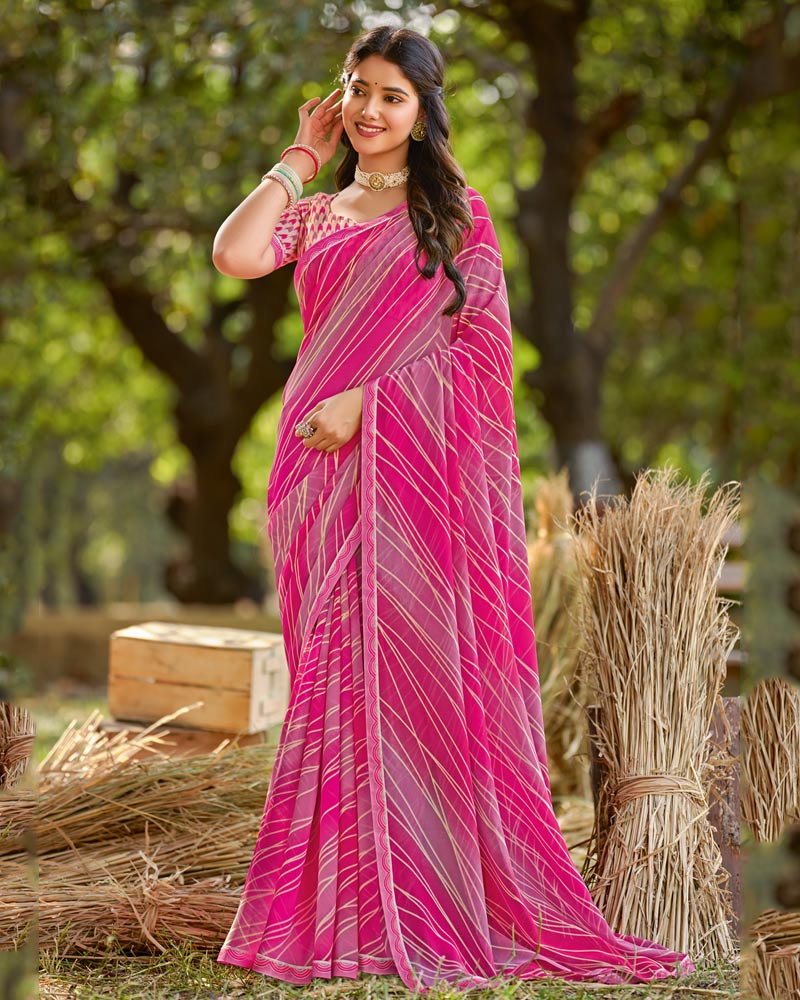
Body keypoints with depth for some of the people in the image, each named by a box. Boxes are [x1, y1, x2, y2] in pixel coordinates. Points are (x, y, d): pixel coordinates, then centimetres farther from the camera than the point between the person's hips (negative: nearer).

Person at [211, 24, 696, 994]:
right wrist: (299, 155, 7)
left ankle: (440, 897, 3)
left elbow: (478, 339, -3)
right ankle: (345, 900, 7)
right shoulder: (314, 214, 18)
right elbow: (233, 255, -3)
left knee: (419, 657, -5)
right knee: (336, 670, 1)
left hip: (417, 459, -3)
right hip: (327, 468, 3)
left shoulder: (456, 213, 8)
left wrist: (366, 400, -12)